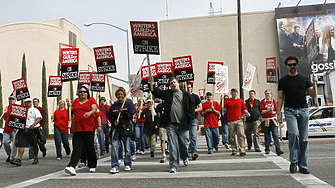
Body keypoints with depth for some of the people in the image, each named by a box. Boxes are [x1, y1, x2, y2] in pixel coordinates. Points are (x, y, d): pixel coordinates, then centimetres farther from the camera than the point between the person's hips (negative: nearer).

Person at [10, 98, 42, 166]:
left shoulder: (35, 110, 2)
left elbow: (39, 118, -10)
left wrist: (33, 125, -26)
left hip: (33, 129, -4)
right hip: (24, 129, 4)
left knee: (34, 145, 8)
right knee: (21, 144, -9)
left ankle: (36, 159, 22)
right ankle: (18, 160, -14)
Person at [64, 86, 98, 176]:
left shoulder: (91, 100, 6)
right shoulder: (76, 101, 18)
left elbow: (95, 109, -11)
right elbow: (71, 111, 29)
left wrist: (89, 113, -30)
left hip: (89, 128, -3)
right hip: (77, 129, 3)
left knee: (90, 148, 4)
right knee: (76, 148, -7)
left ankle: (92, 166, 21)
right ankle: (71, 167, -20)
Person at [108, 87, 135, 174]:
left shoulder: (129, 104, 4)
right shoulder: (113, 106, 11)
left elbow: (131, 114, -3)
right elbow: (109, 116, 12)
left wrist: (123, 112, -17)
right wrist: (113, 122, -7)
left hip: (126, 127, -2)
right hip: (116, 128, 2)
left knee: (127, 147, 5)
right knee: (114, 146, -10)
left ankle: (128, 164, 21)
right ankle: (115, 166, -9)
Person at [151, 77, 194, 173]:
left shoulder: (186, 94, 8)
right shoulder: (167, 93, 10)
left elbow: (192, 106, 10)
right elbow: (156, 92, 1)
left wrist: (189, 116, -3)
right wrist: (152, 84, -12)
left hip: (183, 124, 0)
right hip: (171, 124, 0)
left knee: (184, 144, 10)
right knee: (173, 146, -3)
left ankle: (185, 157, 41)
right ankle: (173, 166, 2)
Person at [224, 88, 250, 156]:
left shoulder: (240, 101, 13)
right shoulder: (227, 101, 9)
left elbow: (244, 109, 15)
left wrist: (247, 113, -1)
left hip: (239, 120, 0)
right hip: (230, 121, 0)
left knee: (241, 135, -10)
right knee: (232, 137, 4)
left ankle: (242, 150, -9)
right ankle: (234, 150, 12)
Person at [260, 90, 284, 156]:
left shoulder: (274, 101, 10)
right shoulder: (262, 102, 6)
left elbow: (276, 111, 9)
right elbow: (262, 111, -3)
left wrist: (273, 112, -12)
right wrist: (268, 110, -18)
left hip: (273, 119, 0)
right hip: (265, 120, 0)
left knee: (275, 135, -10)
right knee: (267, 135, 6)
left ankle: (278, 150, -16)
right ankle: (267, 149, 18)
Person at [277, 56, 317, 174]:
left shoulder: (304, 79, 13)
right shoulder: (283, 81, 10)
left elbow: (313, 95, 9)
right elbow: (280, 98, 8)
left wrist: (315, 84, -7)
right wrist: (278, 113, -1)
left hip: (303, 110, 2)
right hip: (290, 111, -2)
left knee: (304, 139, 1)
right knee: (294, 134, -21)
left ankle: (303, 165, 6)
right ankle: (293, 161, -7)